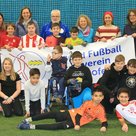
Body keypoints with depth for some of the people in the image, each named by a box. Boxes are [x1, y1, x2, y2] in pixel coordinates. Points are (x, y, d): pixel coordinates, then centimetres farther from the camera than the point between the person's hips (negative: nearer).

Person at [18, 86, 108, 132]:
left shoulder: (101, 109, -7)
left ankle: (31, 127, -28)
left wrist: (104, 127, -34)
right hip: (71, 114, 1)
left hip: (74, 122, -1)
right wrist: (77, 124, -27)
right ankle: (29, 119, -11)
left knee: (59, 126, -24)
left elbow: (104, 121, -10)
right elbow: (79, 114, -10)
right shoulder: (87, 103, -8)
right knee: (53, 114, -19)